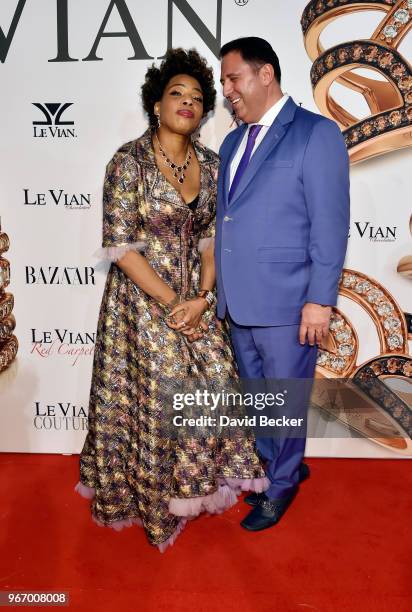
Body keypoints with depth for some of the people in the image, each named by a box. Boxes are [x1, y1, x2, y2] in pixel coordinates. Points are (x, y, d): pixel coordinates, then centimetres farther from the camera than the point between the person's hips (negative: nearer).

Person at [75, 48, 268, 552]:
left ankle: (194, 480, 32)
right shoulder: (129, 161, -11)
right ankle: (152, 493, 29)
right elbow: (120, 246, -14)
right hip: (143, 297, -5)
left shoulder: (209, 164, 5)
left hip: (196, 297, 5)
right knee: (154, 394, 2)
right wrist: (171, 302, -14)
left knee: (211, 384, 5)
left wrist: (202, 297, -8)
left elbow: (210, 236, 7)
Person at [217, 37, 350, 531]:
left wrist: (320, 300, -15)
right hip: (239, 303, 7)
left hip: (286, 303, -7)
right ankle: (281, 465, 44)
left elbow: (330, 224, -11)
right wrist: (221, 291, 13)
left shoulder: (316, 133, -5)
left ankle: (281, 486, 34)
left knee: (285, 403, 10)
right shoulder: (232, 142, 15)